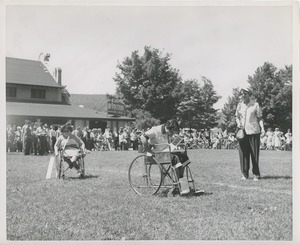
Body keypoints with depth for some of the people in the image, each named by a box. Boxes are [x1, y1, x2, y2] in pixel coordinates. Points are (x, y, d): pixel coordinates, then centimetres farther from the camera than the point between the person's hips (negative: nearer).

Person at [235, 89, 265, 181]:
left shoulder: (255, 105, 1)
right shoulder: (239, 105, 11)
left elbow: (259, 118, 1)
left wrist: (262, 128, -13)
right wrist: (238, 123, -3)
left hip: (254, 132, -3)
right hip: (242, 132, 3)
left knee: (255, 154, -2)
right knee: (243, 153, 1)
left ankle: (256, 174, 5)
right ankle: (244, 174, 7)